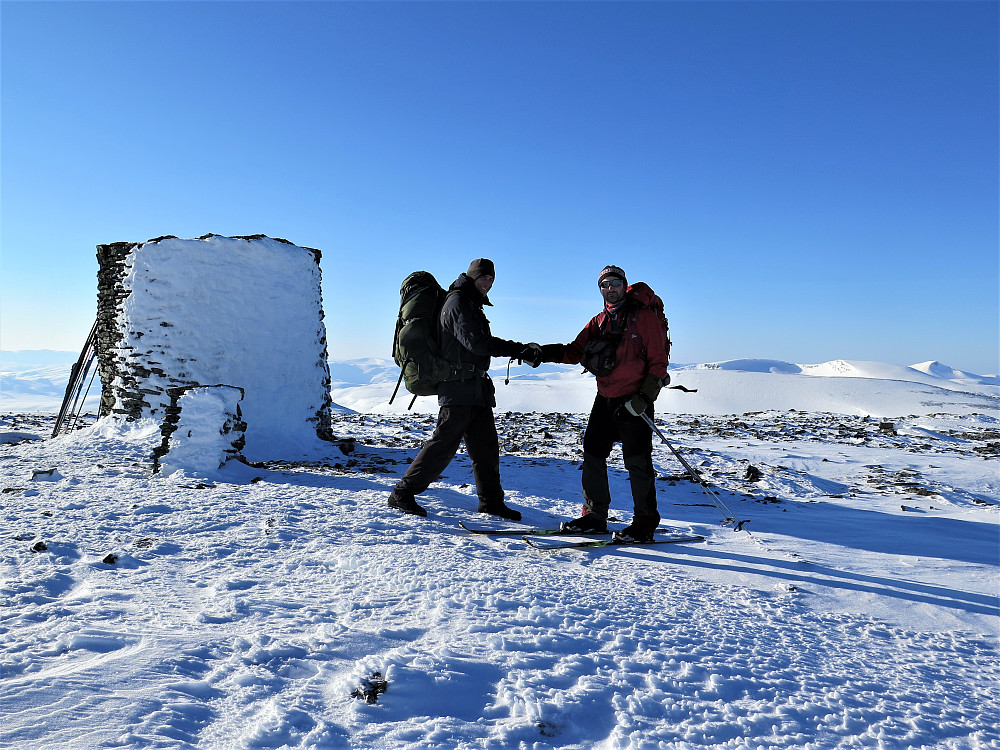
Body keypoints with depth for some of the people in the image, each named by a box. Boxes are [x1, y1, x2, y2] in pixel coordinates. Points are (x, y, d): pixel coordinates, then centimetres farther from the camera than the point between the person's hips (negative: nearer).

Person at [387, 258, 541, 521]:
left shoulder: (473, 306, 22)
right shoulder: (457, 302, -9)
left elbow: (484, 344, 16)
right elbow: (476, 343, -21)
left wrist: (522, 351, 3)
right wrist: (518, 349, -20)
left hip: (476, 389, 10)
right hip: (458, 388, -10)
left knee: (486, 445, 10)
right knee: (444, 444, -9)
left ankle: (491, 500, 18)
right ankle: (402, 493, 0)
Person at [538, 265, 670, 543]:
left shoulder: (644, 316, -4)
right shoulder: (599, 321, 14)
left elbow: (658, 361, -7)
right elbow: (576, 351, 6)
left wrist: (645, 396, -17)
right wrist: (545, 352, -10)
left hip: (635, 401, -6)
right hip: (605, 398, 6)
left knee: (637, 460, -3)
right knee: (593, 453, 5)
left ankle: (645, 522, 9)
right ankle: (595, 517, 17)